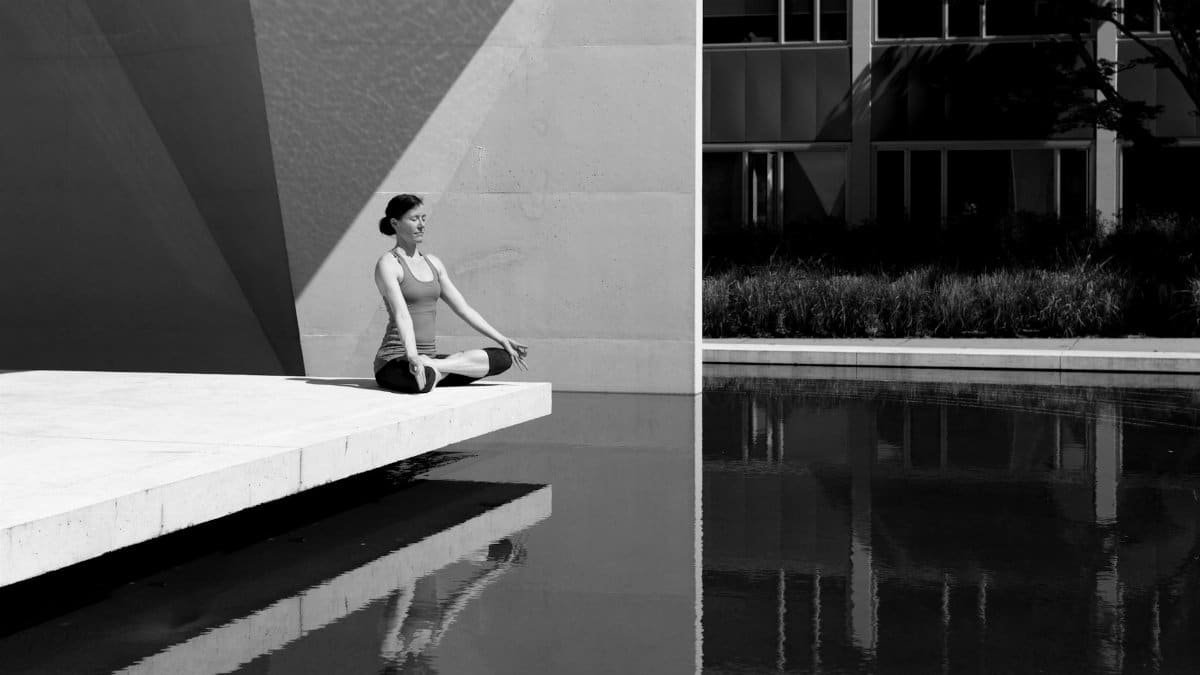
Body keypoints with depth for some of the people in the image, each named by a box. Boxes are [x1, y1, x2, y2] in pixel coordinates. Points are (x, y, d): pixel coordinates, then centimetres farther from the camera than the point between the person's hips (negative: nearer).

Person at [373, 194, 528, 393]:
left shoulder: (433, 263, 17)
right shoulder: (388, 264, -5)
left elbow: (463, 308, 19)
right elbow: (401, 313, -21)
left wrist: (503, 340, 13)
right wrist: (412, 357, -35)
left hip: (428, 355, 9)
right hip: (395, 360, -9)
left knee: (503, 358, -8)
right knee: (421, 381, -46)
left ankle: (434, 367, -17)